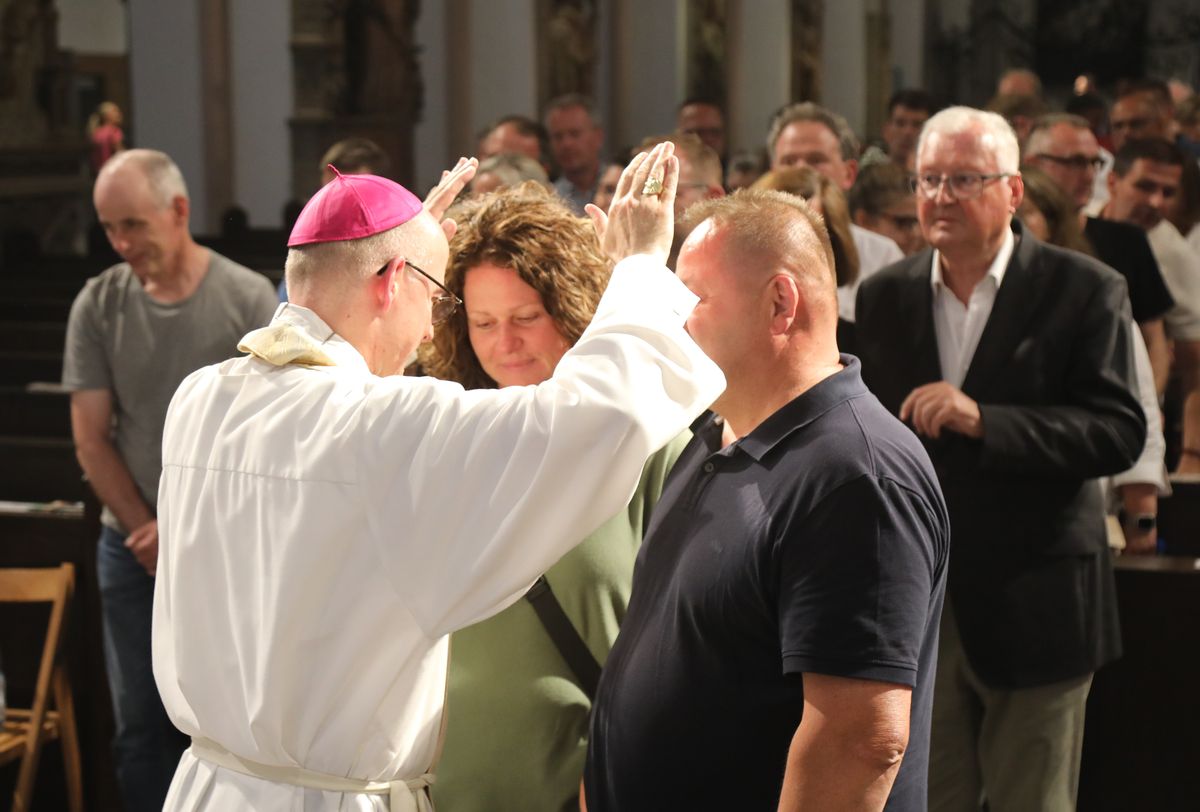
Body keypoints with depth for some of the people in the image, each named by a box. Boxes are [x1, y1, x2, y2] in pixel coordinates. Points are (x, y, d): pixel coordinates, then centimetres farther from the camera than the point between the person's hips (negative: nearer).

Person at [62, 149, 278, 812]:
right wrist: (148, 531, -8)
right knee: (140, 727, 6)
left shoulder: (247, 299, -7)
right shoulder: (98, 305, -1)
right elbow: (91, 440, 0)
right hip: (133, 549, 2)